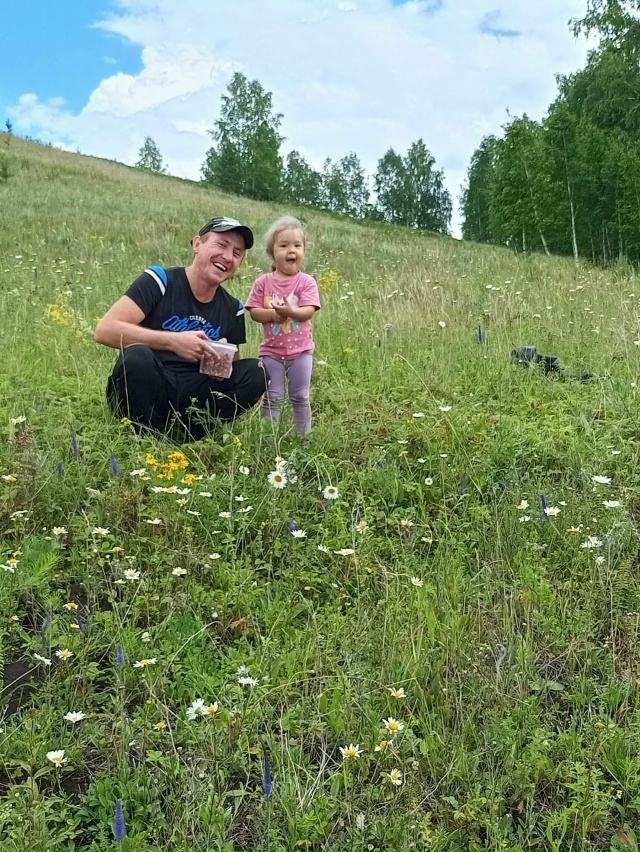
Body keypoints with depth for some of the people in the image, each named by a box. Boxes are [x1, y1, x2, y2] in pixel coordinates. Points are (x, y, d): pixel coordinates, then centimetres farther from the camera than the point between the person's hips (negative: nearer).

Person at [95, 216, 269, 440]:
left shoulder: (232, 308, 6)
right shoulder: (160, 280, -8)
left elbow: (230, 368, 13)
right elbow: (105, 330, -18)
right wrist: (173, 341, -26)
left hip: (190, 399, 4)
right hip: (146, 392, -4)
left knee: (256, 373, -13)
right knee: (136, 357, -35)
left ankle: (182, 435, -15)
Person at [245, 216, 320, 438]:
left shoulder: (307, 282, -5)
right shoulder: (263, 282, -2)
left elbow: (308, 311, -16)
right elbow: (253, 312, -4)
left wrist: (290, 311, -35)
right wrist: (272, 313, -21)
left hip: (300, 350, 0)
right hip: (272, 351, 1)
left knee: (300, 397, 10)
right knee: (272, 398, 6)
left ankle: (304, 437, 21)